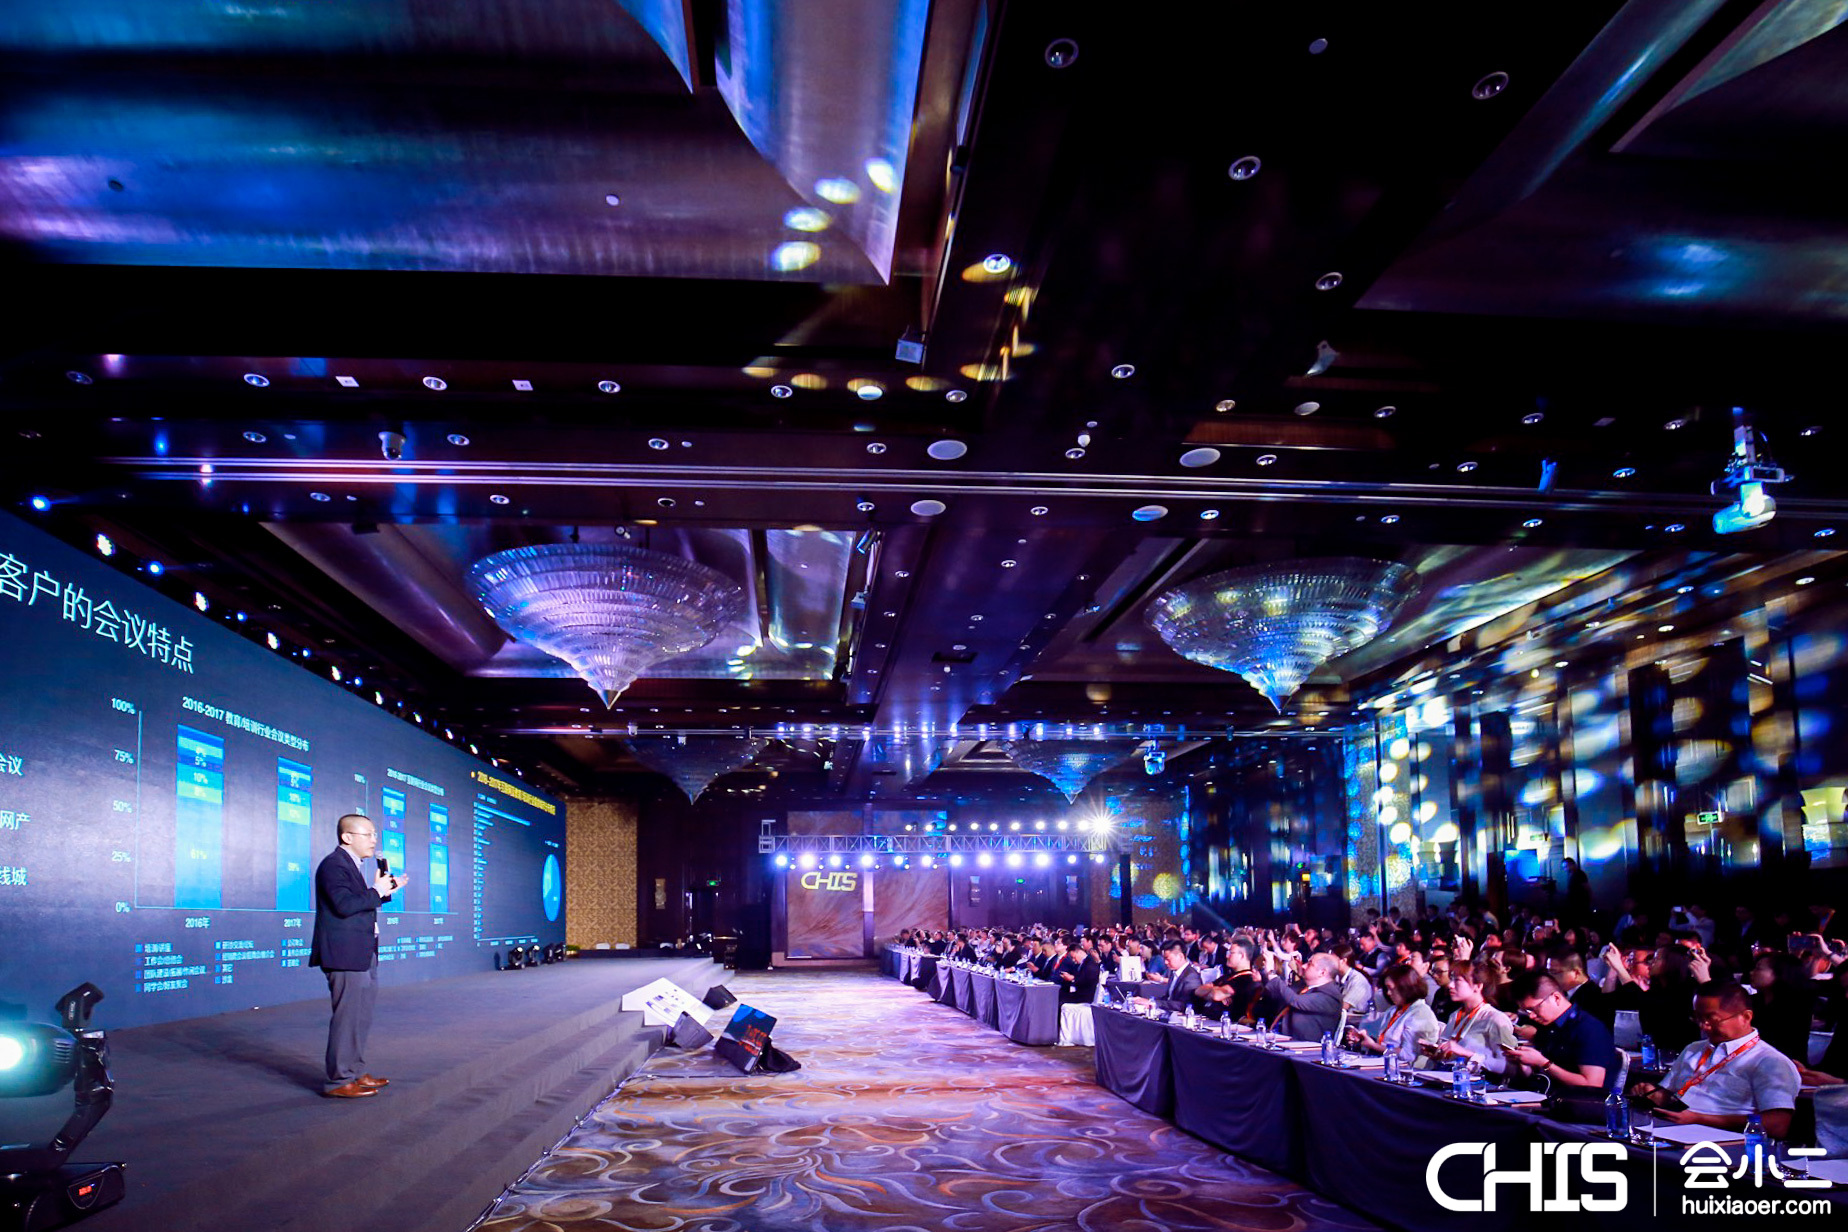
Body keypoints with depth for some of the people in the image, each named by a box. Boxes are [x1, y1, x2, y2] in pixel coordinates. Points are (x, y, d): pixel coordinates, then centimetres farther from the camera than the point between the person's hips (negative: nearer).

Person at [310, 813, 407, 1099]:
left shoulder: (356, 865, 17)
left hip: (363, 955, 11)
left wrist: (385, 891, 5)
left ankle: (354, 1073, 25)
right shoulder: (333, 865, -14)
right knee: (347, 1017, -7)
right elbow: (344, 905, -26)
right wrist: (376, 891, -17)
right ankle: (338, 1081, -1)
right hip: (345, 955, -11)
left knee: (361, 1017, 16)